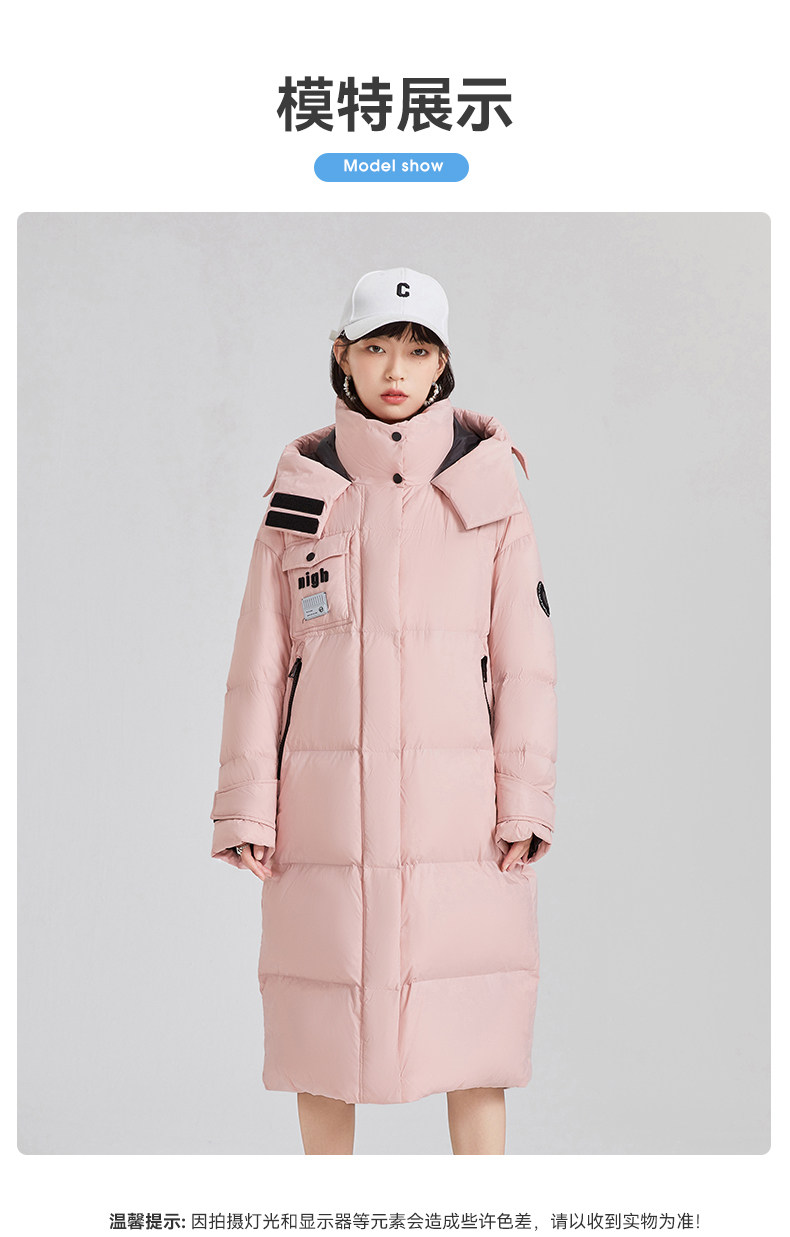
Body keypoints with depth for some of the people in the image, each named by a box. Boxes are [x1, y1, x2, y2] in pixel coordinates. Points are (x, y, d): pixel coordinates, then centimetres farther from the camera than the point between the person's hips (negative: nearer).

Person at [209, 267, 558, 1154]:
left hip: (457, 797, -1)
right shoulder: (303, 496, 3)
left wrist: (524, 805, -7)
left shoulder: (488, 490, 1)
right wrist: (247, 809, -2)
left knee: (470, 1017, 1)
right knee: (324, 1012, 7)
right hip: (330, 801, 1)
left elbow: (525, 658, 0)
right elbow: (260, 660, 3)